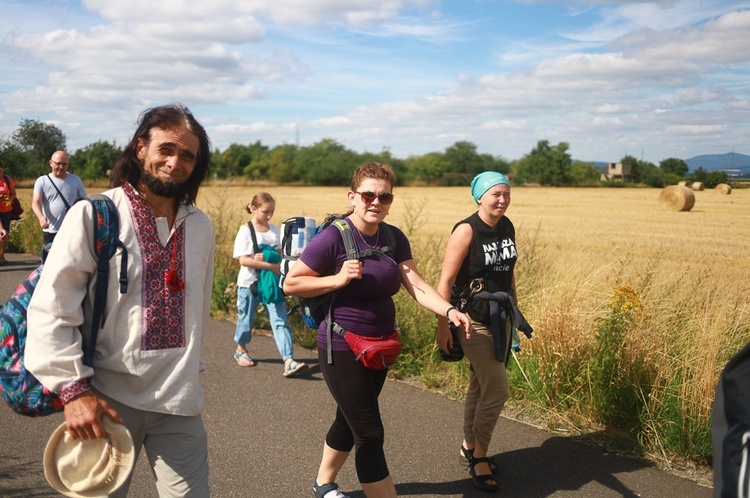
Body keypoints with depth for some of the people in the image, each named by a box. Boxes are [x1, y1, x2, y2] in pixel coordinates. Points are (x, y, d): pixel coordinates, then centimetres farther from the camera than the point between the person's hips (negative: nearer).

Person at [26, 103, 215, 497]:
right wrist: (73, 389, -17)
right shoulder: (92, 216, -8)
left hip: (179, 404, 3)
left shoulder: (201, 227, 8)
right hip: (106, 401, -3)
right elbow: (49, 310, -11)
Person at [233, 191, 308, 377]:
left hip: (271, 283, 3)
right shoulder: (245, 231, -9)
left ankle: (288, 361, -12)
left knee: (280, 321, -6)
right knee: (246, 318, 14)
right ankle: (241, 349, 40)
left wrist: (266, 257, -11)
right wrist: (271, 266, -23)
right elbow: (243, 260, -18)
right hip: (250, 283, -3)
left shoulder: (274, 230, 6)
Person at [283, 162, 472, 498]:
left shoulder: (394, 238, 0)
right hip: (343, 351, -7)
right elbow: (290, 284, -13)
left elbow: (417, 287, -8)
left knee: (350, 422, 23)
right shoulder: (333, 238, -18)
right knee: (370, 434, -5)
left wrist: (450, 311, -25)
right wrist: (338, 279, -25)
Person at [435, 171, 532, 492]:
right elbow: (446, 280, -16)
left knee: (480, 384, 16)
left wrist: (515, 311, 21)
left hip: (500, 317, 7)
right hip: (472, 319, -7)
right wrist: (443, 326, -17)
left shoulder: (507, 227, 5)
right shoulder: (466, 231, -15)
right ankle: (479, 456, 11)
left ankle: (469, 449, 32)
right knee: (497, 388, -8)